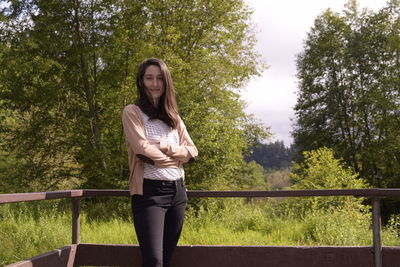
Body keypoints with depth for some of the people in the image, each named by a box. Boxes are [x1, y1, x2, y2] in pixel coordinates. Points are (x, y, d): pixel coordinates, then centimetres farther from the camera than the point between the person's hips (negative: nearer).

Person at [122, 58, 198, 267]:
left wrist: (165, 147, -9)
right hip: (149, 191, -6)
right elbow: (143, 149, -15)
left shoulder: (173, 117, 16)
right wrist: (176, 157, -2)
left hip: (177, 190, 6)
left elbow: (192, 152, 7)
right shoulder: (132, 112, -1)